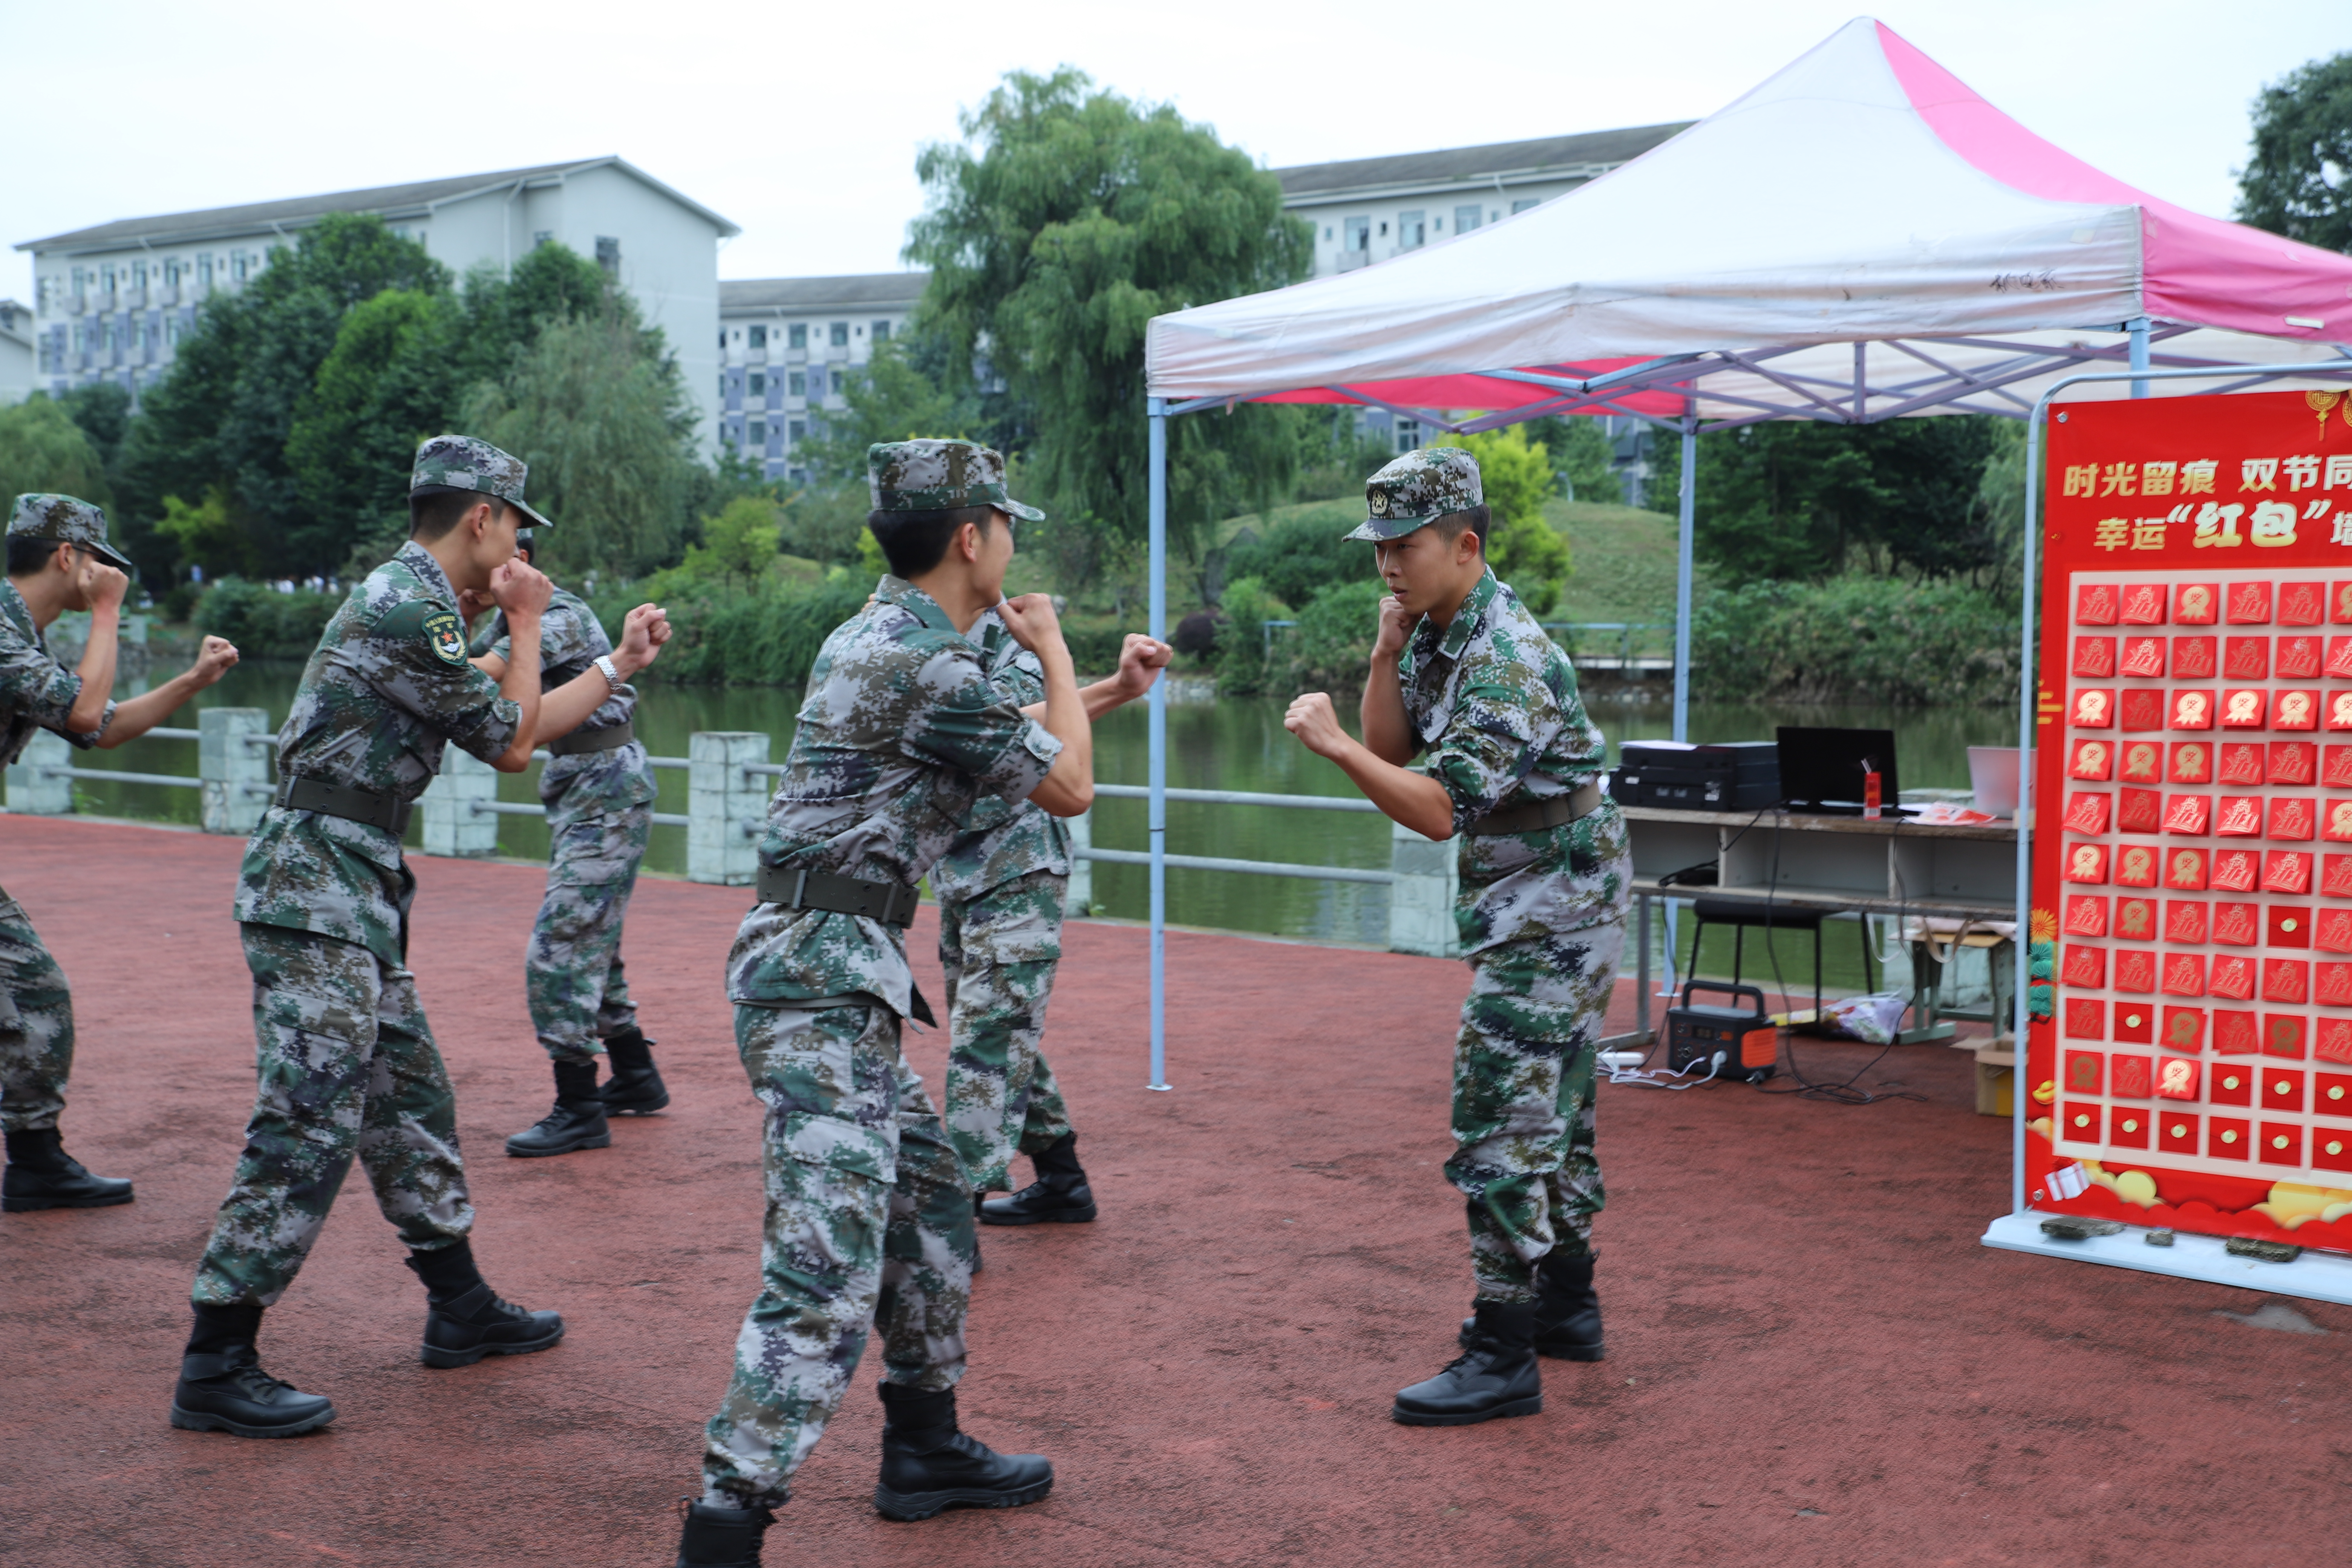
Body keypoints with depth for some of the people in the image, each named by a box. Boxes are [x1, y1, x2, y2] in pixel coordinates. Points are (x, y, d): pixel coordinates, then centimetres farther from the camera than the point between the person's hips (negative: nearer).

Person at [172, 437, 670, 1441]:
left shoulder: (414, 605, 16)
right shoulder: (410, 610, -16)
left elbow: (513, 728, 23)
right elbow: (511, 744, -7)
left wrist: (621, 664, 29)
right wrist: (528, 626, 4)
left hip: (355, 895, 10)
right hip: (314, 890, -10)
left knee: (411, 1101, 16)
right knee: (308, 1129, -10)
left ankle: (459, 1308, 28)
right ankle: (216, 1368, -4)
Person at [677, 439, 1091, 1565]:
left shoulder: (867, 635, 15)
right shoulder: (930, 663, -15)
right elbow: (1069, 787, -4)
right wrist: (1053, 647, 8)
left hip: (831, 969, 11)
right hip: (826, 974, -11)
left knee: (930, 1200, 21)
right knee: (827, 1272, -15)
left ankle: (925, 1447, 33)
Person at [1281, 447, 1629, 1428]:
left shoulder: (1506, 656, -23)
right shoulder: (1436, 636, 8)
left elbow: (1439, 809, -29)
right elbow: (1392, 758, 7)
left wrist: (1330, 742, -25)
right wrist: (1386, 654, -4)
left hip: (1550, 915, -10)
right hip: (1553, 912, 10)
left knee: (1502, 1127, -10)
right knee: (1551, 1112, 19)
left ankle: (1504, 1358, -5)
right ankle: (1566, 1303, 32)